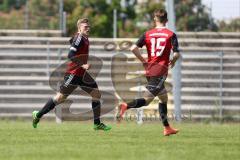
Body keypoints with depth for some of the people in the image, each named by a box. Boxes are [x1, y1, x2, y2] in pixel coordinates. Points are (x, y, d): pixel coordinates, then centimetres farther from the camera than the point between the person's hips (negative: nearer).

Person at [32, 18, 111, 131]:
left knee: (96, 94, 2)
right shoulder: (79, 38, -14)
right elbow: (70, 55, -24)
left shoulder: (85, 39, 13)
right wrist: (82, 65, -30)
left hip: (82, 74, 9)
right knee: (61, 97, -4)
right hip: (73, 74, -9)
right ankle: (38, 115, 9)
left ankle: (97, 124, 4)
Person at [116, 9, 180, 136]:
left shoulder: (148, 34, 7)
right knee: (146, 99, -9)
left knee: (164, 98, 18)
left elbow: (133, 48, -4)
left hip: (149, 70, 5)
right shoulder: (171, 35, -3)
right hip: (161, 71, -5)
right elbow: (176, 54, -10)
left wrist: (143, 61, 8)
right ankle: (125, 106, -32)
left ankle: (167, 128, 21)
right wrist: (172, 62, 12)